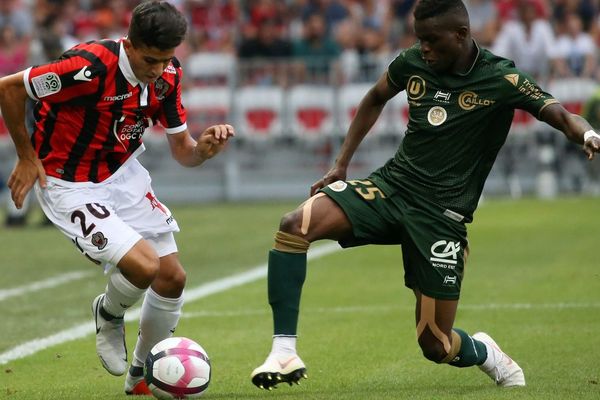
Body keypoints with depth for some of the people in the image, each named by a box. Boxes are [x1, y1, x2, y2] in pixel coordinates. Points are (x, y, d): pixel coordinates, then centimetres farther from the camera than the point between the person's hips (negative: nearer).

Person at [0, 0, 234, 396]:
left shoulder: (168, 75, -8)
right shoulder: (91, 66, -29)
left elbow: (182, 150, 2)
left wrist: (204, 148, -22)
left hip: (123, 174, 7)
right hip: (69, 185, -7)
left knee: (173, 278, 4)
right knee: (144, 265, -23)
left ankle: (141, 375, 27)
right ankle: (109, 315, 13)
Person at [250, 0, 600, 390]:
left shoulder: (501, 79, -11)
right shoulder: (413, 62, 1)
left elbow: (561, 115, -21)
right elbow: (375, 100, 20)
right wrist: (342, 164, 16)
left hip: (442, 215, -3)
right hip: (391, 184, 3)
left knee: (437, 346, -2)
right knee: (294, 226, -23)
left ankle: (483, 352, 36)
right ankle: (284, 353, -18)